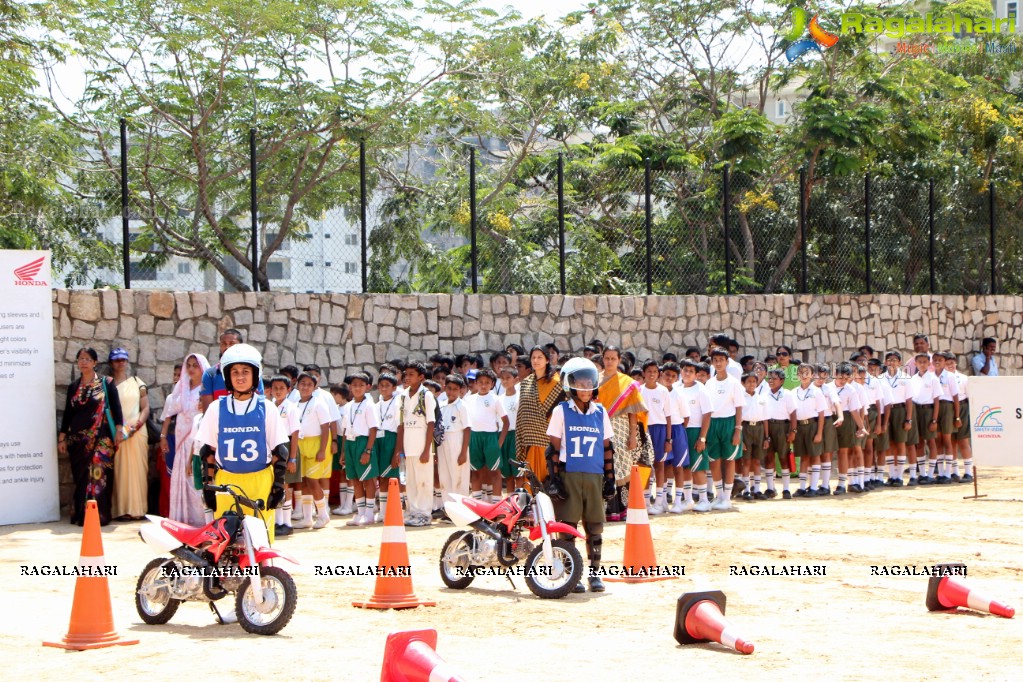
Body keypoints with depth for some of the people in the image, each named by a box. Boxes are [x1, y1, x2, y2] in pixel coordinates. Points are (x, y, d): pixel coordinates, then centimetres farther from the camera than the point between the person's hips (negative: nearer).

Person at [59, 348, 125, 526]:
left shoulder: (106, 383, 1)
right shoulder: (73, 387, 12)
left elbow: (116, 407, -1)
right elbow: (67, 413, 13)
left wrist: (118, 429, -10)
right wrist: (62, 438, 9)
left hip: (101, 437, -4)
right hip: (78, 438, 4)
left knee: (98, 475, -9)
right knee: (81, 476, 4)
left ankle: (100, 515, -6)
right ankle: (81, 515, 9)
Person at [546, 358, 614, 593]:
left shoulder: (600, 412, 11)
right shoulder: (561, 411, 1)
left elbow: (606, 447, 14)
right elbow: (554, 447, 1)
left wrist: (610, 477, 9)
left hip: (595, 476, 3)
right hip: (569, 475, -3)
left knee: (595, 526, 4)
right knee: (569, 525, -1)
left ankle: (595, 574, 12)